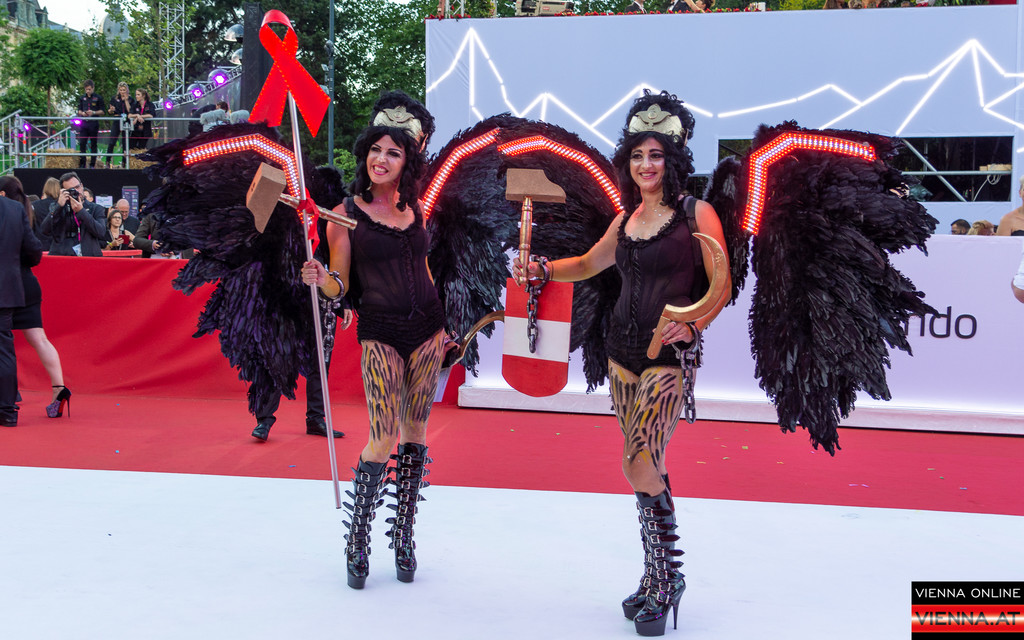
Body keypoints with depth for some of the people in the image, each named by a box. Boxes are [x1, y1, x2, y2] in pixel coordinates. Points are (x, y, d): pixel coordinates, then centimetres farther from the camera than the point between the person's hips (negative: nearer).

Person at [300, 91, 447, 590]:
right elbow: (339, 287, -4)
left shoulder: (413, 207, 7)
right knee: (384, 438, -11)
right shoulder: (345, 213, -4)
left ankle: (404, 536, 19)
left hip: (425, 327, 4)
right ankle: (357, 541, 6)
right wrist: (321, 278, -26)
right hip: (379, 332, -4)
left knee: (415, 431, 7)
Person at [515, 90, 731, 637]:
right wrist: (541, 270, 8)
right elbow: (589, 265, 24)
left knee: (639, 467, -14)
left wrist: (692, 325, -20)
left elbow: (722, 288, -5)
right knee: (647, 468, 10)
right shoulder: (627, 219, 12)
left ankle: (668, 579, 4)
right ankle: (656, 577, 22)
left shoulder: (696, 214, -5)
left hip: (668, 358, -6)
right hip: (622, 353, 6)